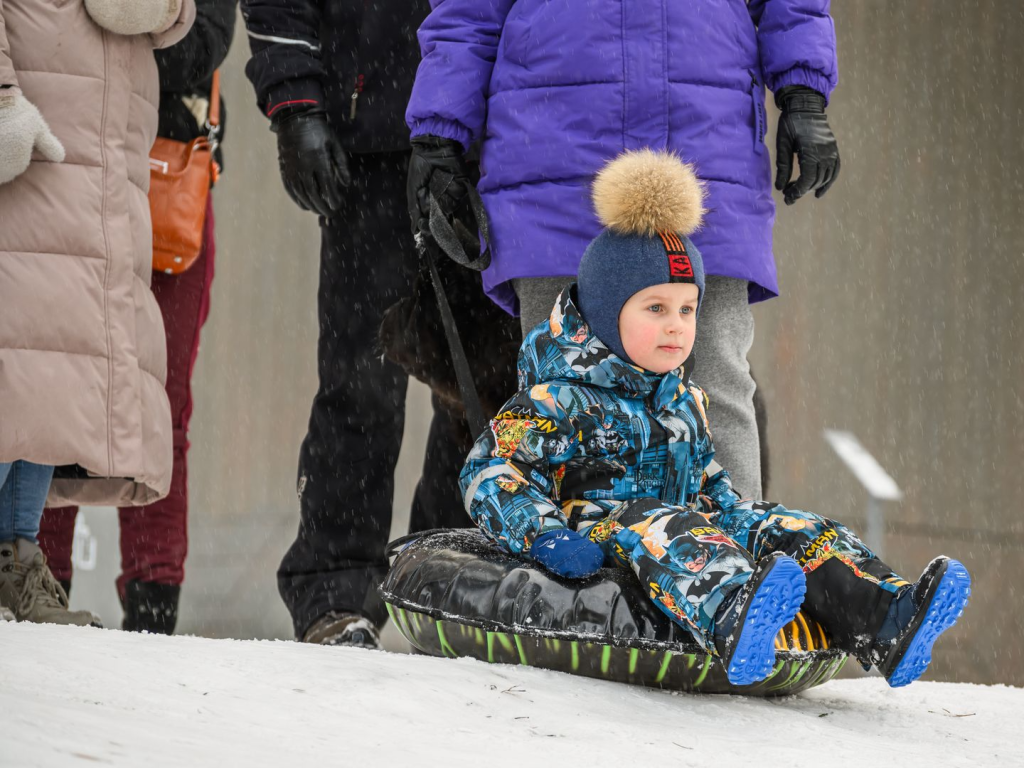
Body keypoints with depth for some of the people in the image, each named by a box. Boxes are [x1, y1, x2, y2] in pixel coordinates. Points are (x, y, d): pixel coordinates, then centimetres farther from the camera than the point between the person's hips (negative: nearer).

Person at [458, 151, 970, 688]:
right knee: (658, 529, -40)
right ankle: (732, 622, -74)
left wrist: (736, 517, 17)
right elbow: (492, 472, -8)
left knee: (786, 531, -13)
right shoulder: (559, 400, -4)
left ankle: (886, 625, -37)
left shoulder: (684, 400, 22)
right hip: (600, 533, -8)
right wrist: (542, 537, -23)